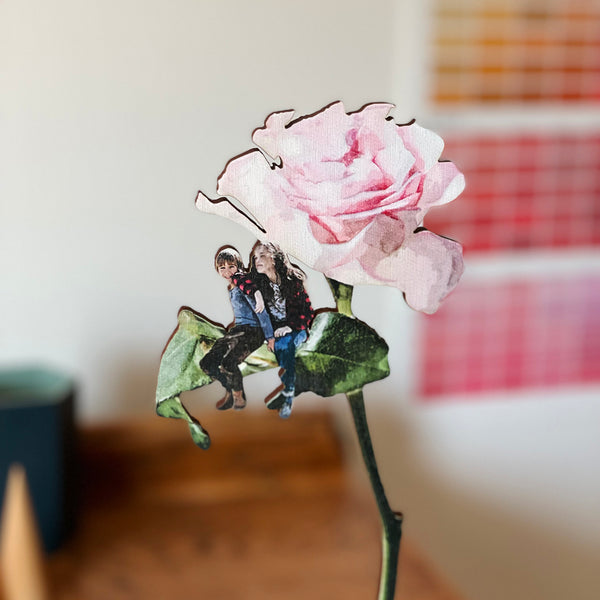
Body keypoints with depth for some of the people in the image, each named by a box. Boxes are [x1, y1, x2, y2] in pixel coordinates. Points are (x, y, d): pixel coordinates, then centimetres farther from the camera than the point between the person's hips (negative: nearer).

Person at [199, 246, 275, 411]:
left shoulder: (242, 281, -13)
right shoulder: (230, 287, 13)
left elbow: (260, 310, -17)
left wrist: (270, 336, -18)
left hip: (253, 331, -9)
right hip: (237, 329, 9)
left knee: (227, 363, -31)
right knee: (206, 363, 1)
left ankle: (239, 395, -4)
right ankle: (230, 391, 19)